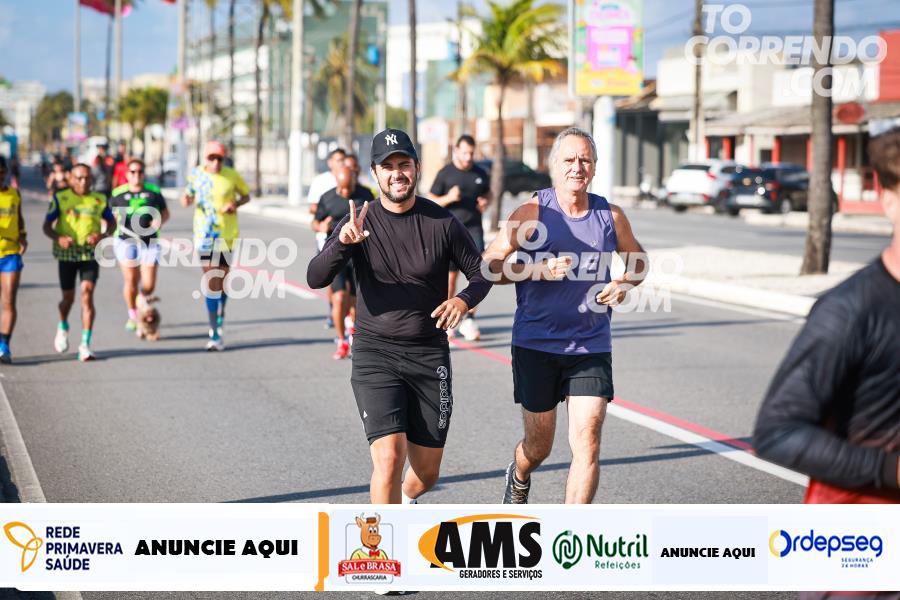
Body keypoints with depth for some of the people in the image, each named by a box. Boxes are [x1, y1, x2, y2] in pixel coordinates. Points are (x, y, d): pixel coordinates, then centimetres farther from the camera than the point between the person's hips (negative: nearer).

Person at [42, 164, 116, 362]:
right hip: (67, 254, 0)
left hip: (91, 254, 0)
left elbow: (111, 222, 15)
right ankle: (63, 327, 43)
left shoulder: (99, 199, 5)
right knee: (68, 298, 10)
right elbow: (47, 225, 1)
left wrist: (103, 235, -7)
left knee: (87, 295, -14)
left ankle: (85, 345, -13)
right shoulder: (60, 198, 1)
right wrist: (58, 238, -21)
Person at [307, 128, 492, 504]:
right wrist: (343, 243, -36)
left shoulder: (442, 223, -3)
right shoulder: (359, 223, -5)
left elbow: (481, 272, 7)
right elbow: (315, 279, -15)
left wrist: (464, 300, -16)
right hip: (375, 356, -2)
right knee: (389, 459, -18)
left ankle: (405, 500, 45)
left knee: (427, 471, 10)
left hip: (430, 357, 2)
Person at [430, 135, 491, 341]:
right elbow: (432, 201, 1)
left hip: (474, 228, 2)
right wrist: (448, 198, -17)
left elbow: (488, 192, 23)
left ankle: (469, 320, -4)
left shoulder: (480, 174, 7)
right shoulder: (445, 174, -2)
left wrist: (485, 202, 0)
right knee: (451, 276, 4)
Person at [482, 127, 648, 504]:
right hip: (536, 344, -2)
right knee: (539, 445, 9)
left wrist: (625, 283, -3)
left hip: (591, 347, 2)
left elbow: (638, 260, 19)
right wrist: (538, 270, -21)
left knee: (587, 443, -9)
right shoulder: (534, 212, -6)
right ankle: (518, 478, 45)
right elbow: (488, 265, -7)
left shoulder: (610, 216, 2)